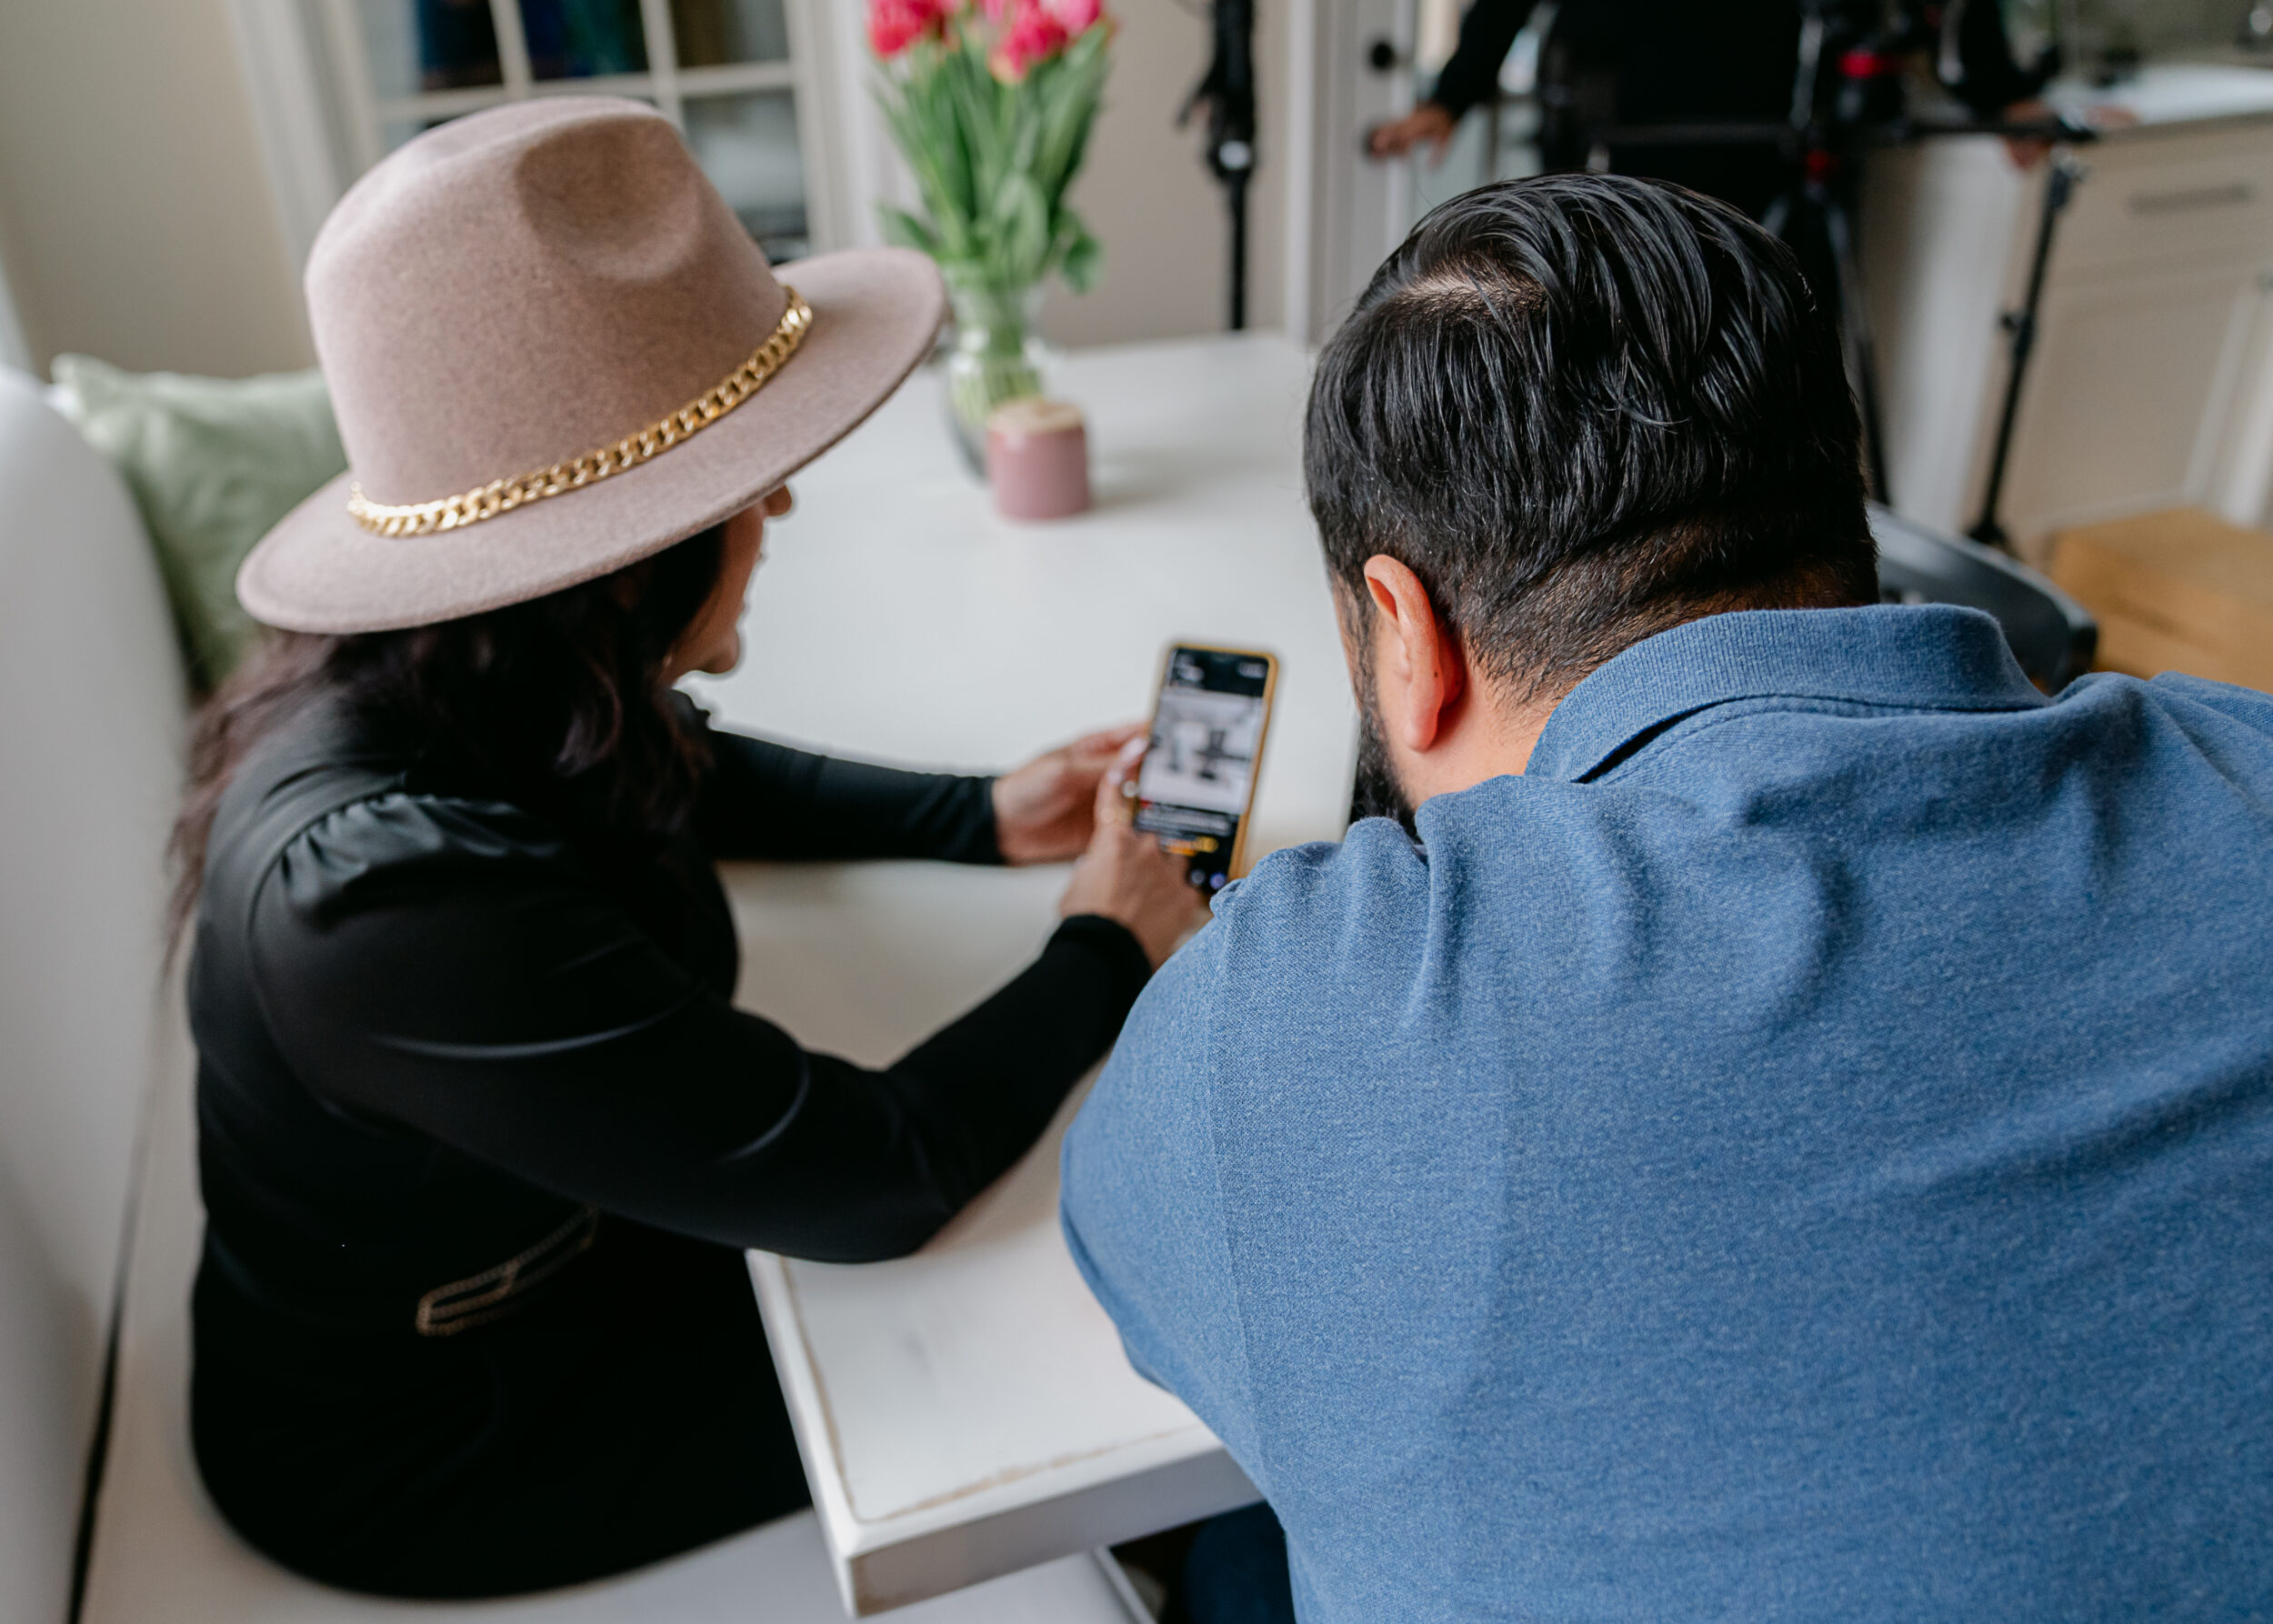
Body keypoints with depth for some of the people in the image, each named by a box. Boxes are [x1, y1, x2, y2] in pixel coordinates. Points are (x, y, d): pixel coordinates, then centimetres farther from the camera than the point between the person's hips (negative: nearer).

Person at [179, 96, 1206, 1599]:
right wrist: (1107, 952, -18)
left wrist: (982, 820, -4)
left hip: (567, 1218, 6)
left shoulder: (453, 687, -17)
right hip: (425, 1440, -6)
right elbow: (872, 1175, -33)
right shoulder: (400, 891, -41)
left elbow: (704, 780, 7)